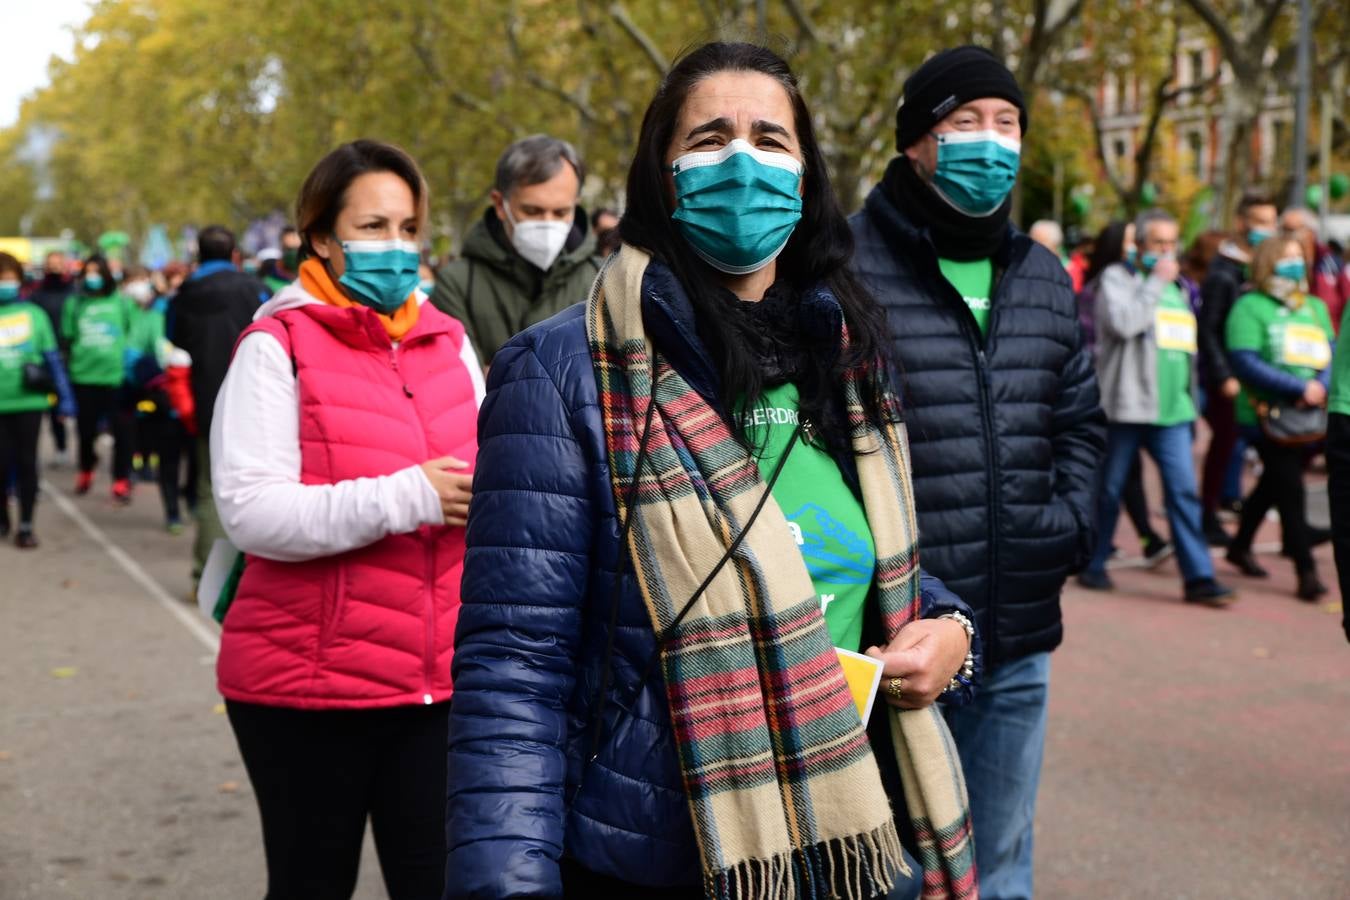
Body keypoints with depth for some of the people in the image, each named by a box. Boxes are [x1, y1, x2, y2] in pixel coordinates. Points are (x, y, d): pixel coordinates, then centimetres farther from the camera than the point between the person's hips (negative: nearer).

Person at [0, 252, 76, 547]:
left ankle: (25, 526, 14)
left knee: (26, 462, 4)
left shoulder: (34, 314, 4)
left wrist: (65, 397, 3)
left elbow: (53, 357, 6)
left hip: (29, 401, 0)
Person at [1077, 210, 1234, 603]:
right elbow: (1124, 322, -21)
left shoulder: (1177, 286, 19)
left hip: (1173, 410, 5)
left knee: (1184, 490, -4)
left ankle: (1199, 577, -5)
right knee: (1109, 490, 5)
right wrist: (1156, 283, -13)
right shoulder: (1117, 277, -2)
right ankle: (1093, 564, 20)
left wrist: (1191, 401, 21)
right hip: (1125, 407, -5)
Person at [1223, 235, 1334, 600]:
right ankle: (1306, 570, -3)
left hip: (1307, 416, 7)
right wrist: (1300, 388, -21)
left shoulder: (1315, 307, 13)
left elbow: (1331, 352, 7)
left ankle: (1240, 547, 36)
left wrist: (1321, 386, -15)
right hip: (1266, 414, -7)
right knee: (1291, 488, -8)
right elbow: (1245, 362, -17)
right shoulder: (1249, 307, -7)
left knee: (1274, 484, 18)